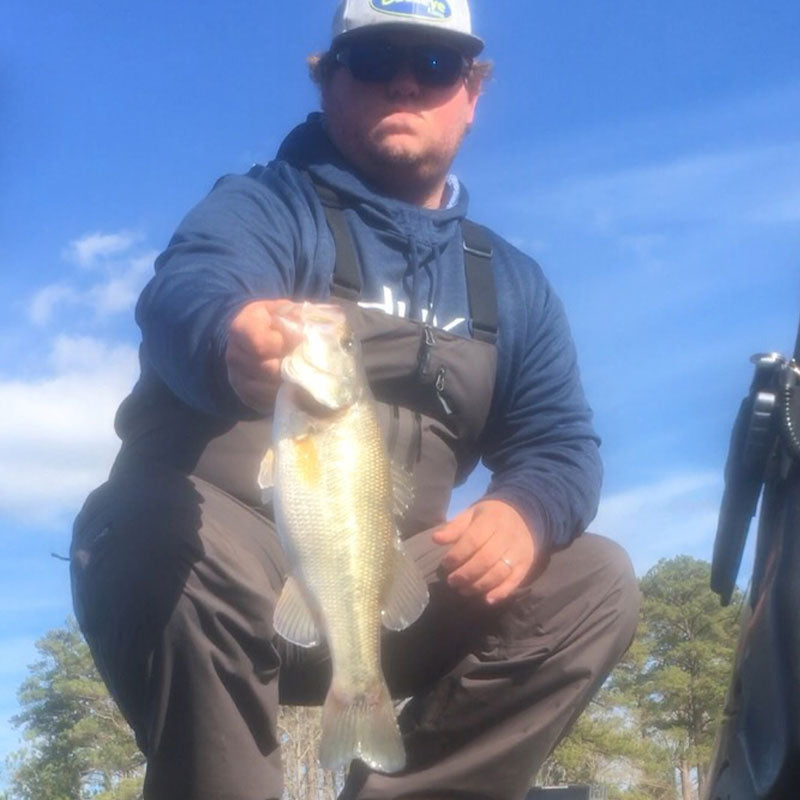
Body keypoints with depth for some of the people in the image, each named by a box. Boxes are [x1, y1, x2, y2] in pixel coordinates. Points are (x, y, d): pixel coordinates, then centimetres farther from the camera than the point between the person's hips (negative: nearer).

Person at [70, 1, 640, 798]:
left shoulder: (512, 281, 14)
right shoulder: (264, 202, -2)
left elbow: (560, 443, 8)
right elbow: (184, 292, -24)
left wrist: (525, 511, -17)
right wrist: (235, 340, -50)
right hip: (199, 563, -4)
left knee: (594, 584, -9)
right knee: (194, 550, -36)